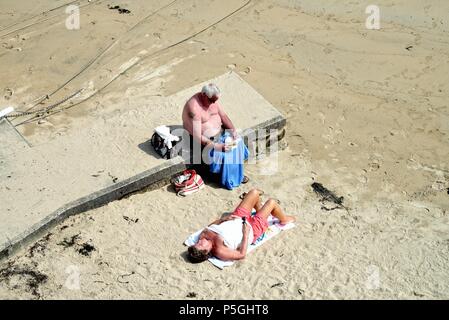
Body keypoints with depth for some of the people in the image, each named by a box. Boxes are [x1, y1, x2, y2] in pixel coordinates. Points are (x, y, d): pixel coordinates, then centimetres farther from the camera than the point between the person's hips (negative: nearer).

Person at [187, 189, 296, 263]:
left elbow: (211, 225, 2)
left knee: (254, 192, 11)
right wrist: (246, 234, -26)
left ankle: (260, 211, 45)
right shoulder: (219, 251, -37)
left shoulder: (204, 234, -20)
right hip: (252, 229, -6)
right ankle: (284, 219, 35)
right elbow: (242, 254, -28)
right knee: (272, 202, -1)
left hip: (238, 218, 6)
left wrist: (224, 219, -13)